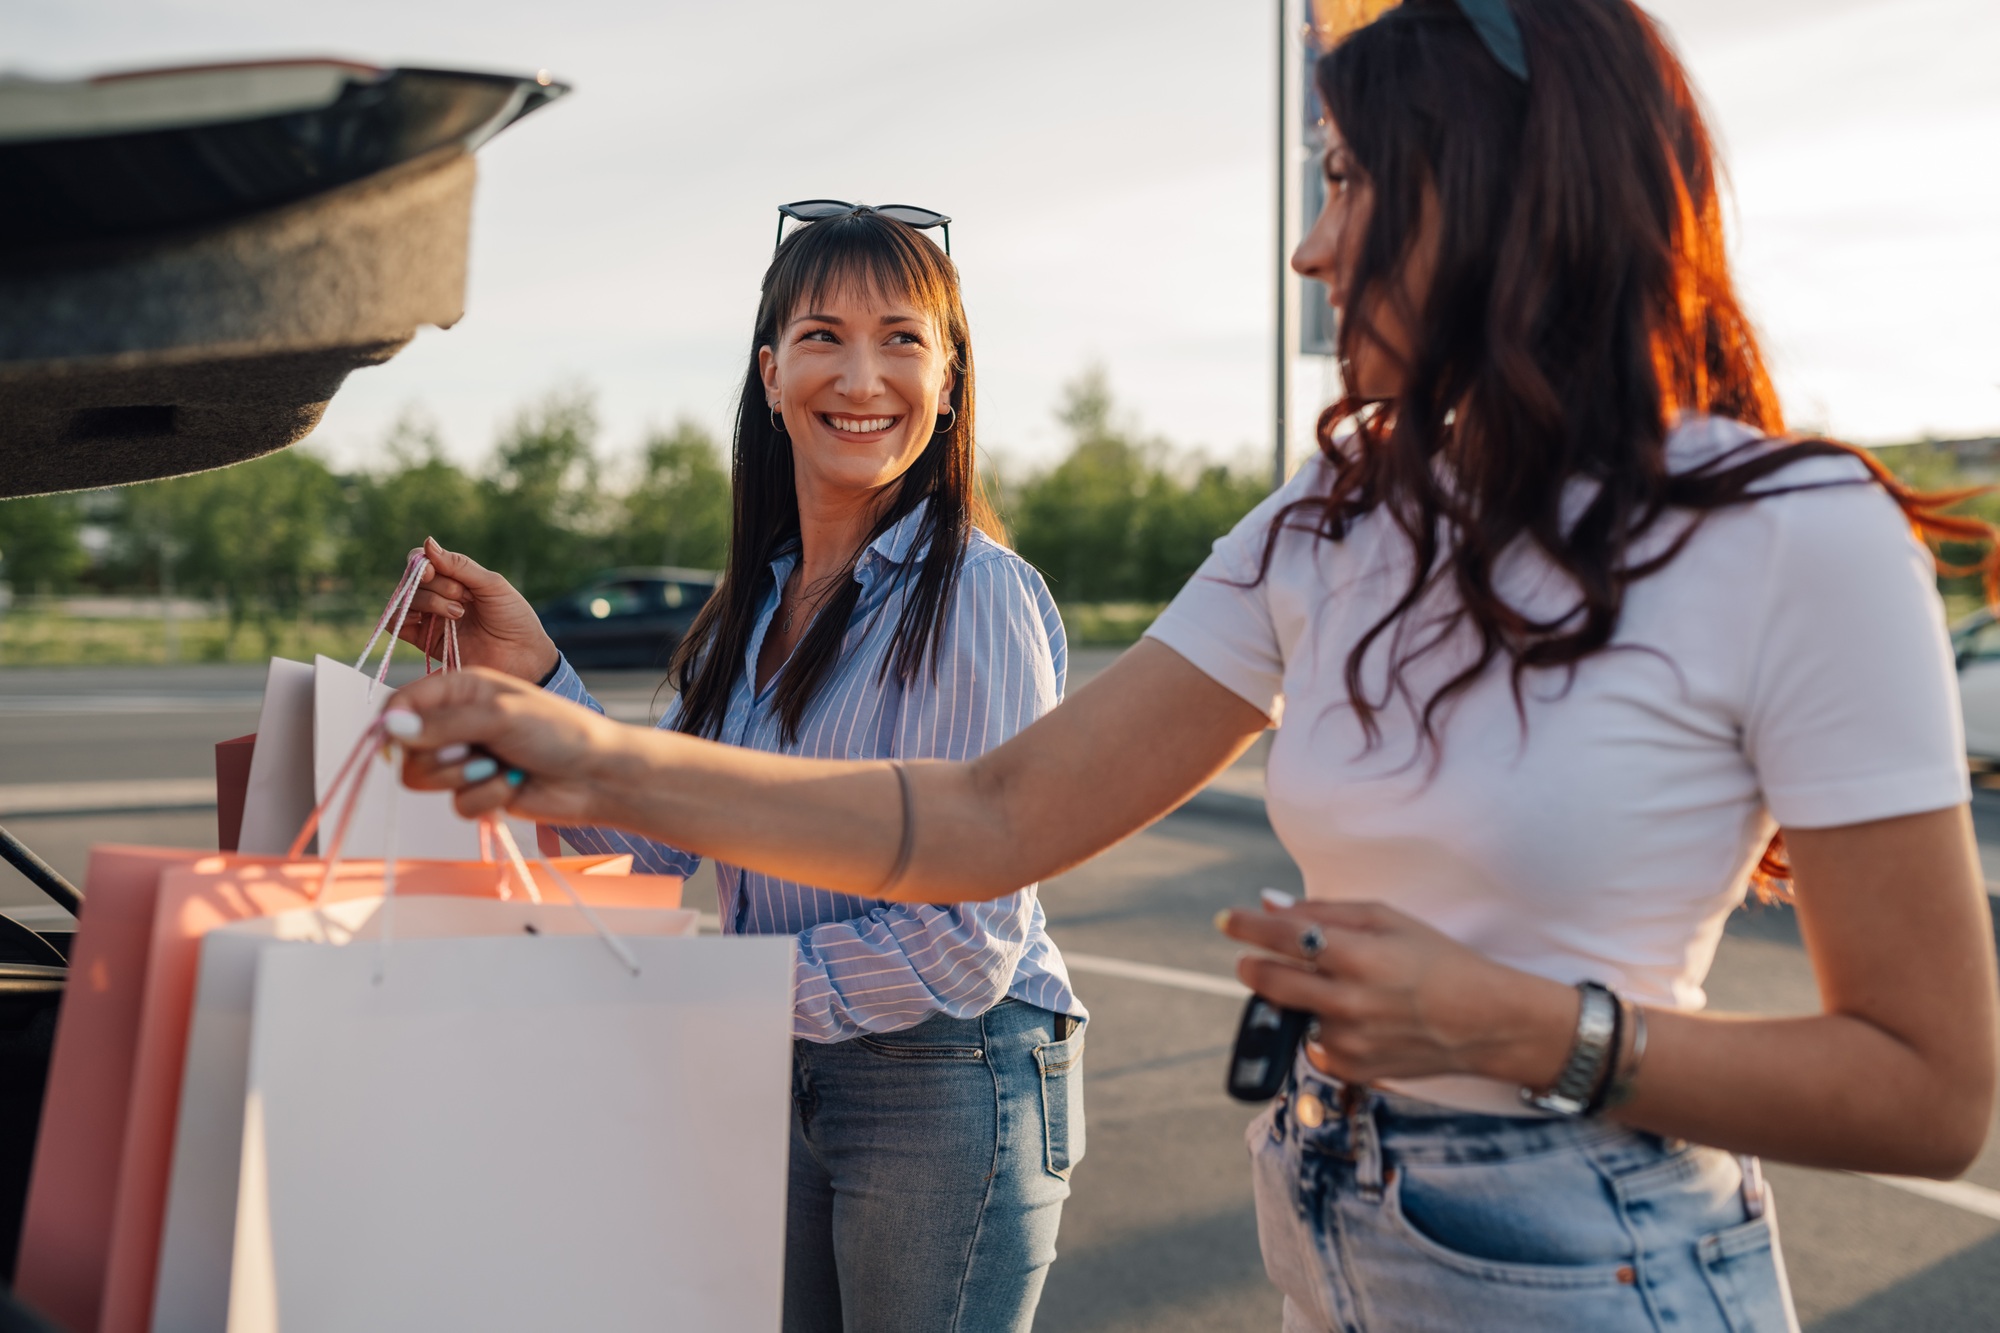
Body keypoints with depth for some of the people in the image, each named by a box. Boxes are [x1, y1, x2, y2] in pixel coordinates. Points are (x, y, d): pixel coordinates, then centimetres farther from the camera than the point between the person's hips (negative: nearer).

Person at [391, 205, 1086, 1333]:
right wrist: (532, 670, -8)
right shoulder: (758, 601, 6)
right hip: (789, 1074, 7)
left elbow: (967, 946, -20)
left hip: (949, 1084, -7)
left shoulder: (977, 598, -18)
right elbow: (657, 839, 2)